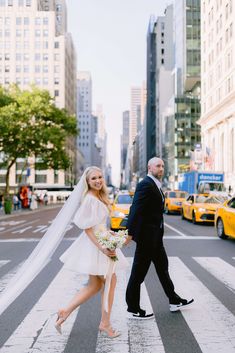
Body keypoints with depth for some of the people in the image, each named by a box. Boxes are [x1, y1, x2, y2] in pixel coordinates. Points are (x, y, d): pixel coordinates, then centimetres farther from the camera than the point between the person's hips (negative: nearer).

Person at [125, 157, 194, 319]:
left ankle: (174, 301, 35)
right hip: (146, 236, -10)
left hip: (155, 236, 11)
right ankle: (133, 309, 12)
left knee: (163, 267, 20)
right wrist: (130, 233, -27)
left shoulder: (155, 185, 14)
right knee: (139, 272, 0)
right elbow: (136, 210, -24)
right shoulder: (145, 185, -18)